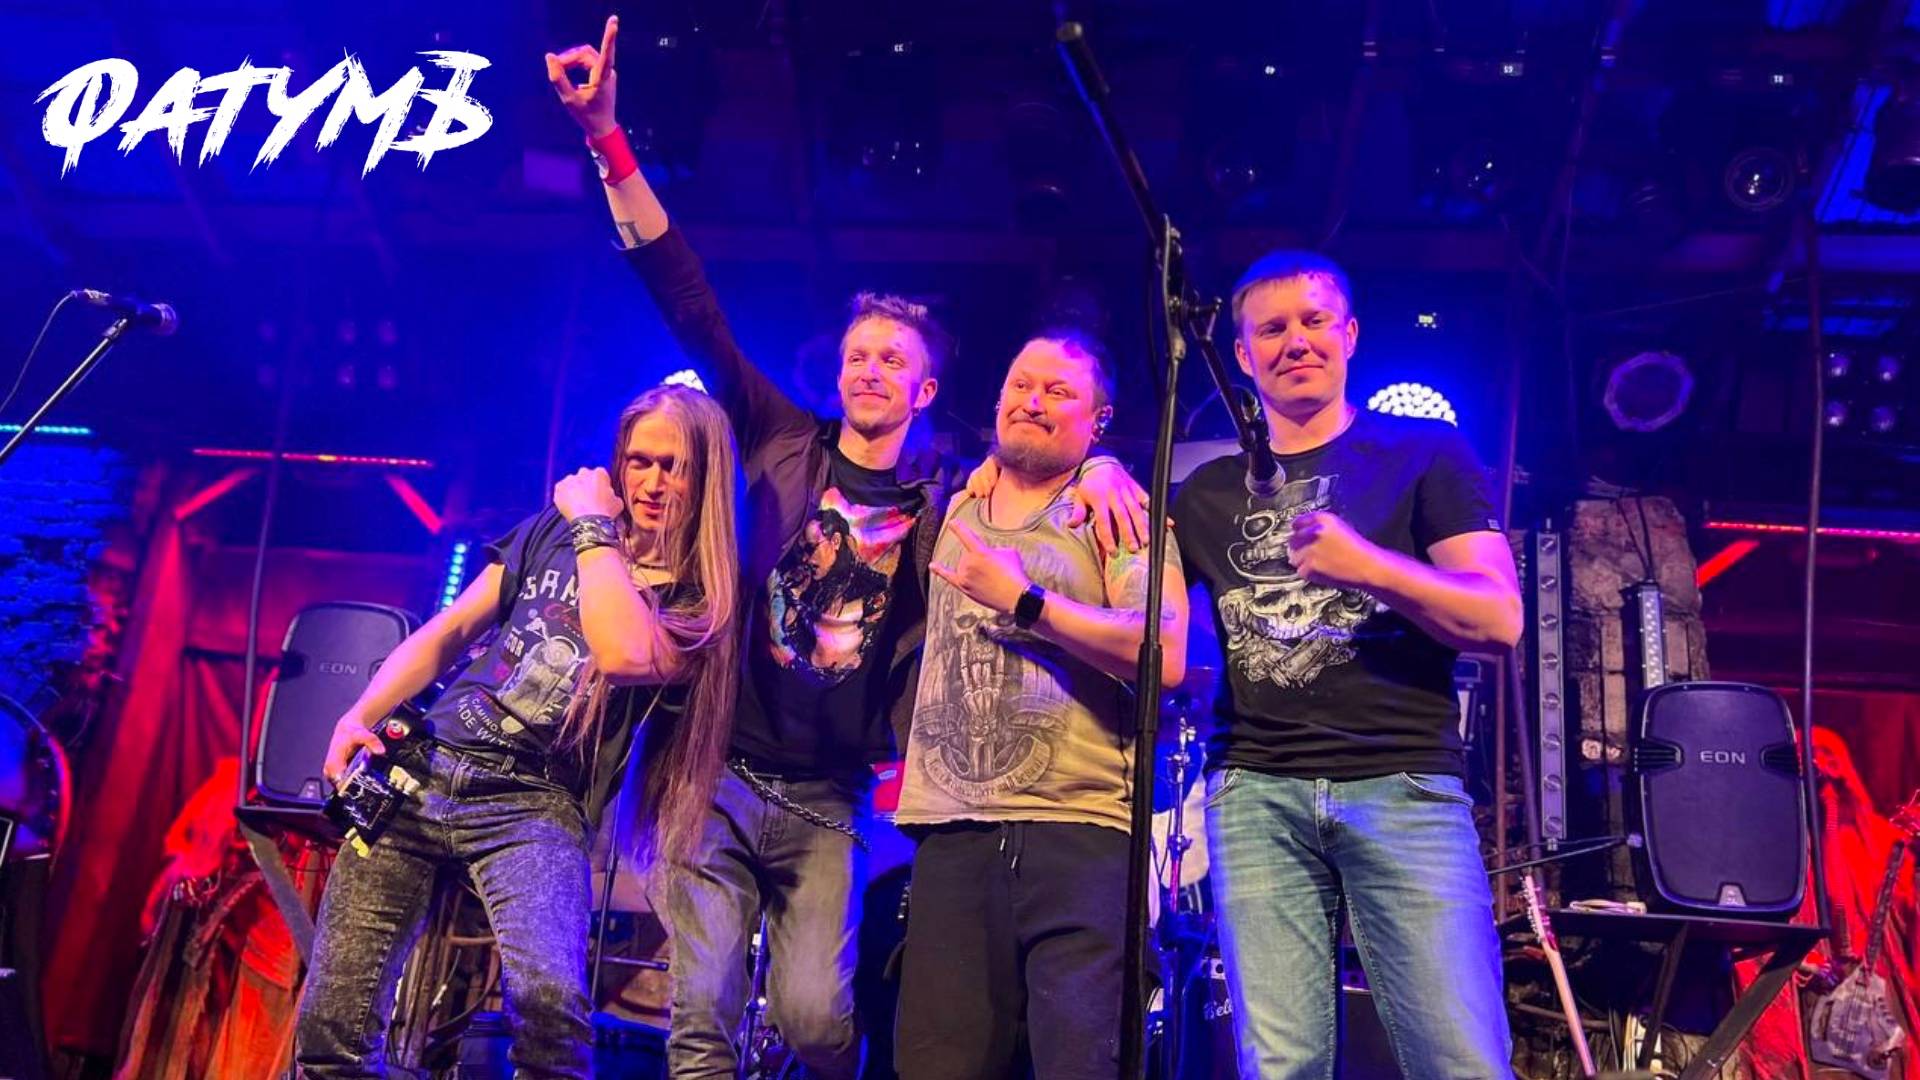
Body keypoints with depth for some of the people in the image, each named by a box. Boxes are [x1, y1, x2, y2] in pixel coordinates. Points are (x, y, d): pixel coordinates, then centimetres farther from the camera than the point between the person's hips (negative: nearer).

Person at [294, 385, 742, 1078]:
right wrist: (359, 717, 1)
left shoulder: (703, 600, -2)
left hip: (536, 804, -3)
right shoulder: (553, 532, 10)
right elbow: (447, 633, 14)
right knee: (331, 1022, 2)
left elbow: (624, 654, -24)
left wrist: (594, 526, -10)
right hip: (421, 770, 4)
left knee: (549, 997, -31)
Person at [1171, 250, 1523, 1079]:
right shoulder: (1208, 492, 17)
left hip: (1406, 786, -2)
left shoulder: (1424, 452, 8)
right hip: (1255, 793, 2)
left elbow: (1499, 620, 0)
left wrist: (1369, 566, -17)